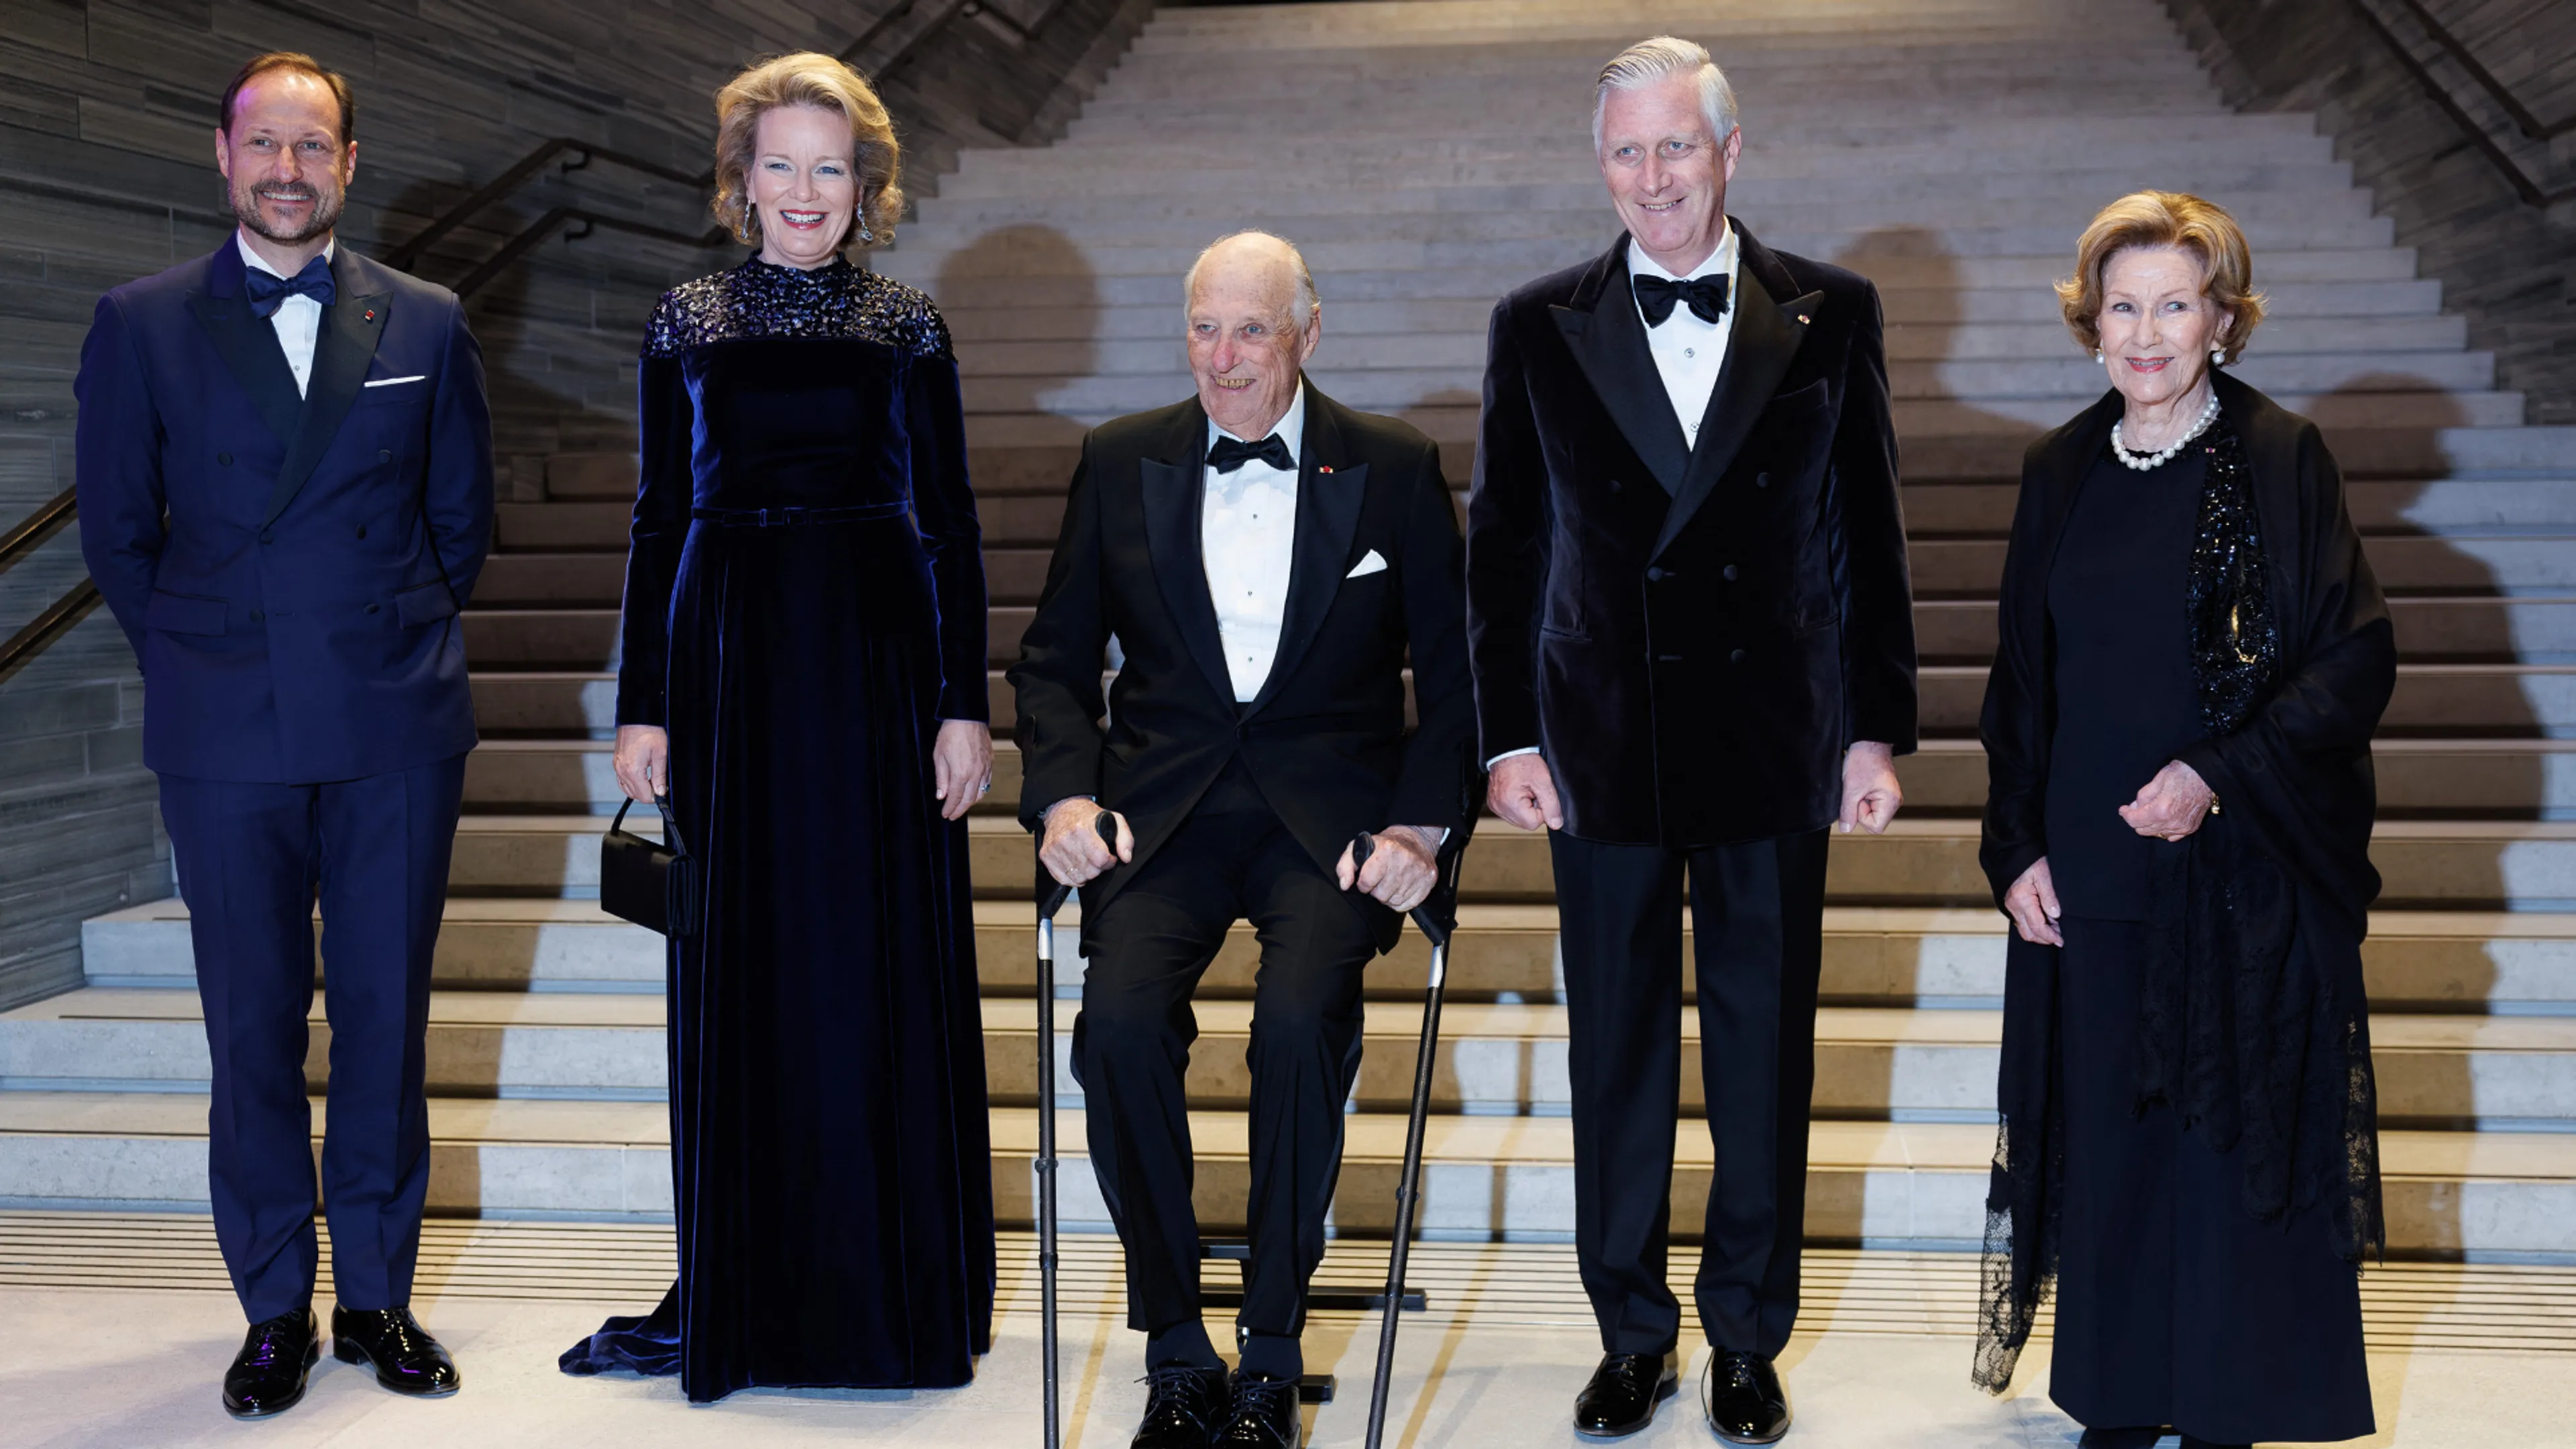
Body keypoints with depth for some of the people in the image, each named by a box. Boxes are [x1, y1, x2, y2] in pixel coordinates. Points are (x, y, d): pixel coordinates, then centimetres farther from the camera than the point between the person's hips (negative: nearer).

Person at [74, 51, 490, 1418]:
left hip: (396, 734, 1)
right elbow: (115, 527, 8)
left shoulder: (426, 324, 6)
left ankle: (378, 1295, 20)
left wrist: (402, 641, 10)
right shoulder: (142, 324, 3)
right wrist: (196, 660, 7)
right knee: (252, 1026, 5)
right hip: (226, 739, -1)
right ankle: (275, 1308, 18)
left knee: (387, 1015, 7)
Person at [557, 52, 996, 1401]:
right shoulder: (685, 326, 7)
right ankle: (732, 1297, 13)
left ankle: (889, 1292, 12)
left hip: (876, 656, -1)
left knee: (882, 968, 1)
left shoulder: (909, 329, 5)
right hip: (730, 660, 1)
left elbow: (949, 522, 3)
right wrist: (643, 706, 1)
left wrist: (963, 705, -4)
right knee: (736, 972, 4)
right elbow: (660, 519, 7)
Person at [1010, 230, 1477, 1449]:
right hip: (1164, 807, 2)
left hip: (1328, 816, -1)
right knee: (1121, 1016, -27)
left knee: (1299, 1018, -31)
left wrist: (1422, 826, -5)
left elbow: (1455, 667, 8)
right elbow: (1055, 658, 15)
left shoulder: (1394, 470, 6)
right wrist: (1063, 796, -2)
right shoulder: (1120, 464, 11)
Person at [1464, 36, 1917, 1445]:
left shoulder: (1829, 316, 2)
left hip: (1772, 748, 0)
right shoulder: (1538, 327, 3)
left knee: (1766, 1054, 8)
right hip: (1604, 753, 0)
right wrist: (1508, 737, 1)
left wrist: (1878, 730, 1)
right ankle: (1632, 1334, 23)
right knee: (1616, 1057, 9)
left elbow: (1866, 537, 4)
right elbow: (1503, 549, 5)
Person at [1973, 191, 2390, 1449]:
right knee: (2103, 1141, 8)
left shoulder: (2282, 461, -5)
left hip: (2246, 875, -3)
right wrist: (2015, 848, 2)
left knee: (2232, 1143, 3)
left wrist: (2219, 777, -18)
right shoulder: (2061, 474, 7)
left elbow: (2357, 660, -8)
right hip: (2091, 875, 3)